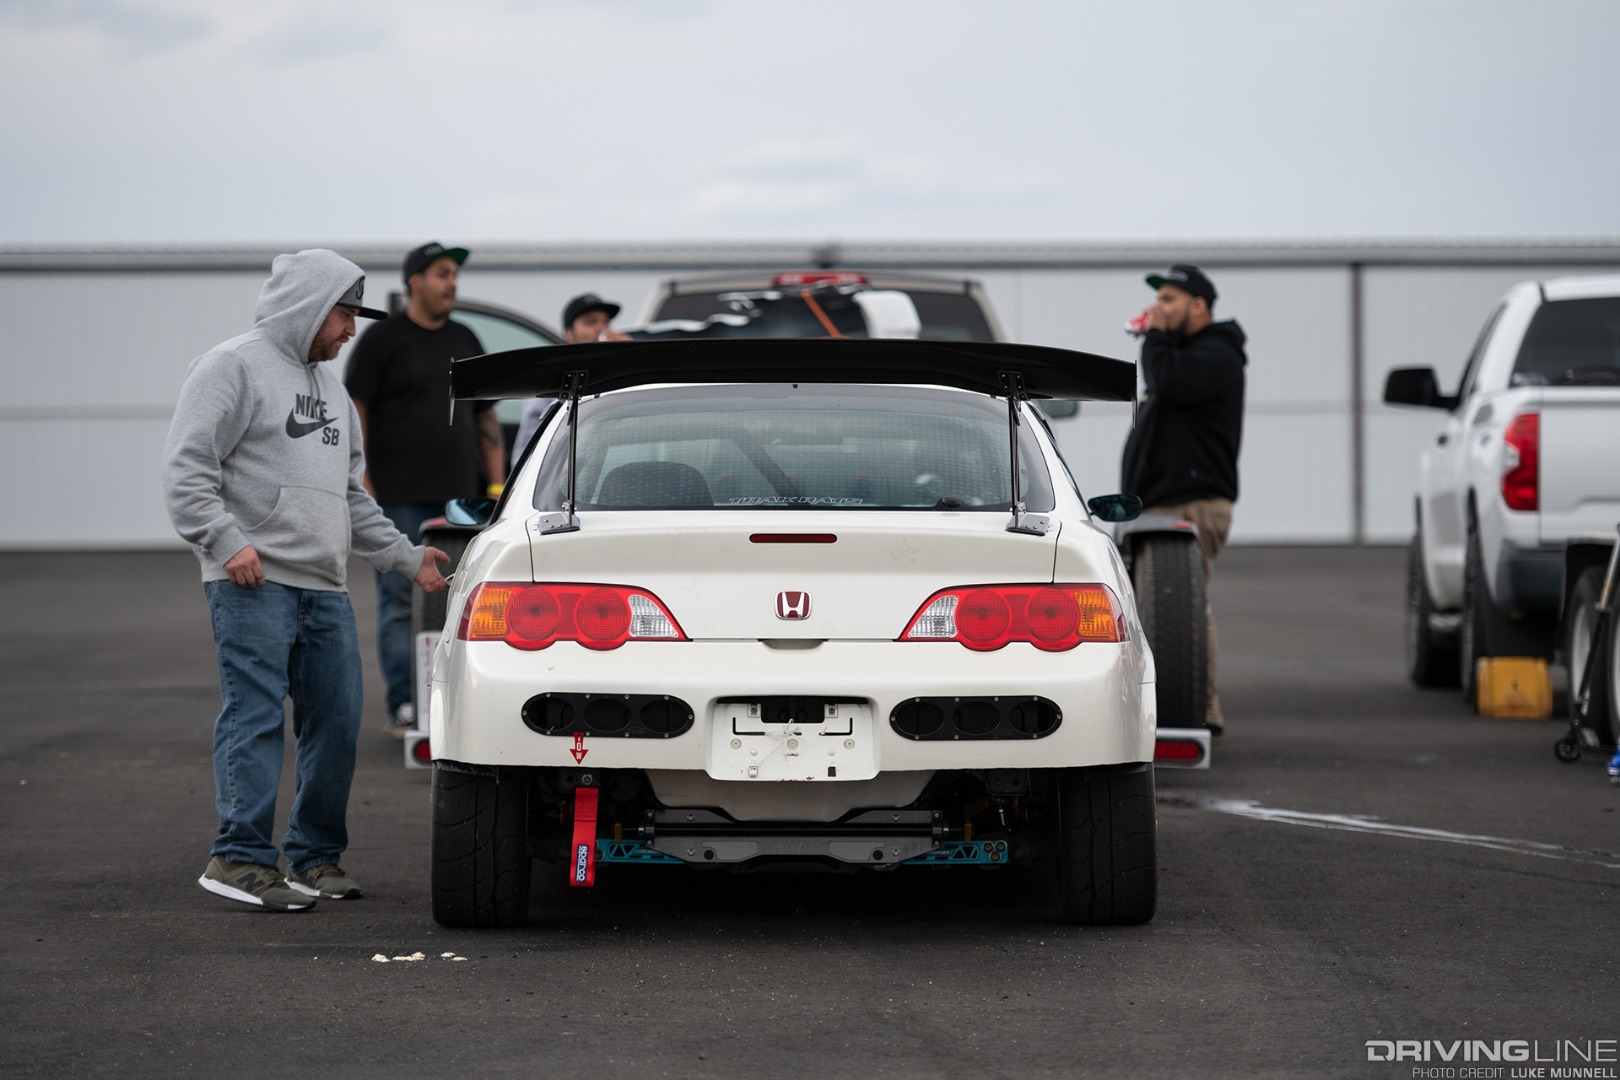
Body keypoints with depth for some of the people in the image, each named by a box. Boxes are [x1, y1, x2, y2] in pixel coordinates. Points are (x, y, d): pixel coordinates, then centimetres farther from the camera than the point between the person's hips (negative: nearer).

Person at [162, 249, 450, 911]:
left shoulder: (328, 384, 25)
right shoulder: (235, 367, -2)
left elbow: (351, 495, 30)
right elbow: (187, 470, -10)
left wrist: (406, 556, 23)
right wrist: (228, 541, -19)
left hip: (325, 589, 8)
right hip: (254, 584, -8)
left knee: (336, 723, 5)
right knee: (256, 716, -12)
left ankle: (316, 856, 13)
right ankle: (242, 857, -13)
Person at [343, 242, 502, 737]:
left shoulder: (464, 341, 16)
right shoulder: (383, 339, -1)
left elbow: (485, 417, 21)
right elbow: (354, 410, -5)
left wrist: (496, 483, 13)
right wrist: (361, 484, -12)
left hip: (459, 499, 6)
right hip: (400, 499, -5)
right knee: (401, 602, -4)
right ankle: (404, 705, -1)